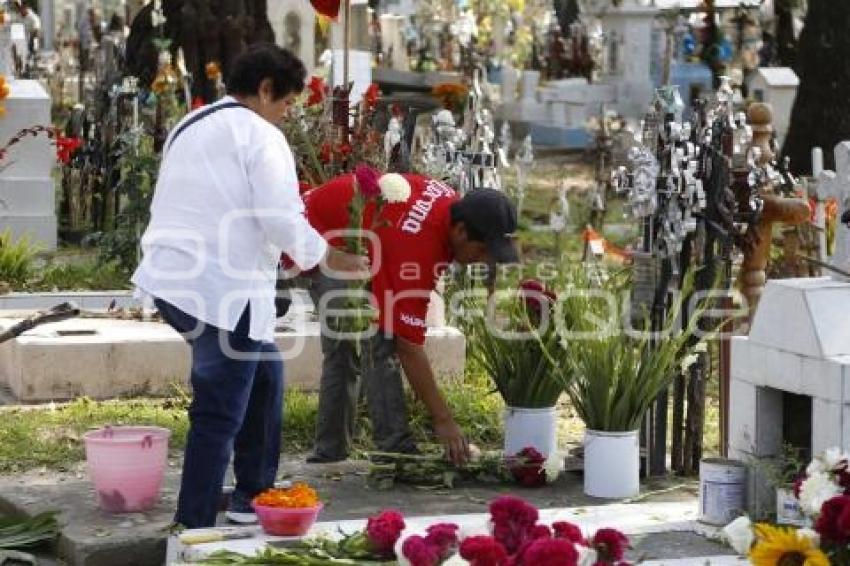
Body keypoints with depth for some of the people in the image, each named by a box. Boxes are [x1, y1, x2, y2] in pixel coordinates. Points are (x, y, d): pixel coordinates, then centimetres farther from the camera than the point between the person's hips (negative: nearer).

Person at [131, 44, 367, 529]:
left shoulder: (190, 128, 19)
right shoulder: (261, 136, -7)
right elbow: (282, 219, -16)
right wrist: (327, 257, 1)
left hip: (172, 281, 9)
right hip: (225, 290, -9)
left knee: (263, 376, 25)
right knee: (219, 415, -4)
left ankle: (253, 495, 31)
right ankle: (194, 528, -2)